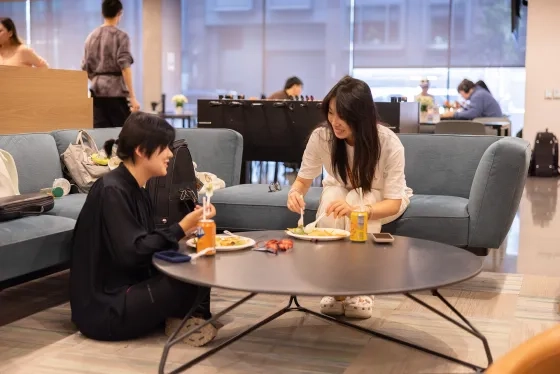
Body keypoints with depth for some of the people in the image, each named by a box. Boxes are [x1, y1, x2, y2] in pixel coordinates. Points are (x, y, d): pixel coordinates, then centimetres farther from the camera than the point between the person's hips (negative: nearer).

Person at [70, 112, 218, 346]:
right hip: (105, 309, -9)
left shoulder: (136, 190, 10)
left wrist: (188, 228, -4)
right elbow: (132, 253, -24)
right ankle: (179, 320, 5)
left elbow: (148, 244, 10)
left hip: (128, 292, 9)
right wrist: (182, 228, -18)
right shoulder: (111, 191, -17)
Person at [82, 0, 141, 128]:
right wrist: (132, 96, -15)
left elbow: (85, 68, 16)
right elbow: (125, 66, -13)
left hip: (97, 91, 5)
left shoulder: (91, 36, 13)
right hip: (116, 90, -5)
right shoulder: (121, 36, -3)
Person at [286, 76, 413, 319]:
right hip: (340, 192, 2)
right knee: (332, 195, -33)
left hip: (380, 200, -2)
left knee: (360, 198, -35)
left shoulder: (389, 143, -32)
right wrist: (295, 193, -39)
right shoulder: (321, 136, -26)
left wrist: (355, 209, -51)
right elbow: (303, 180, -13)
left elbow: (394, 203, -31)